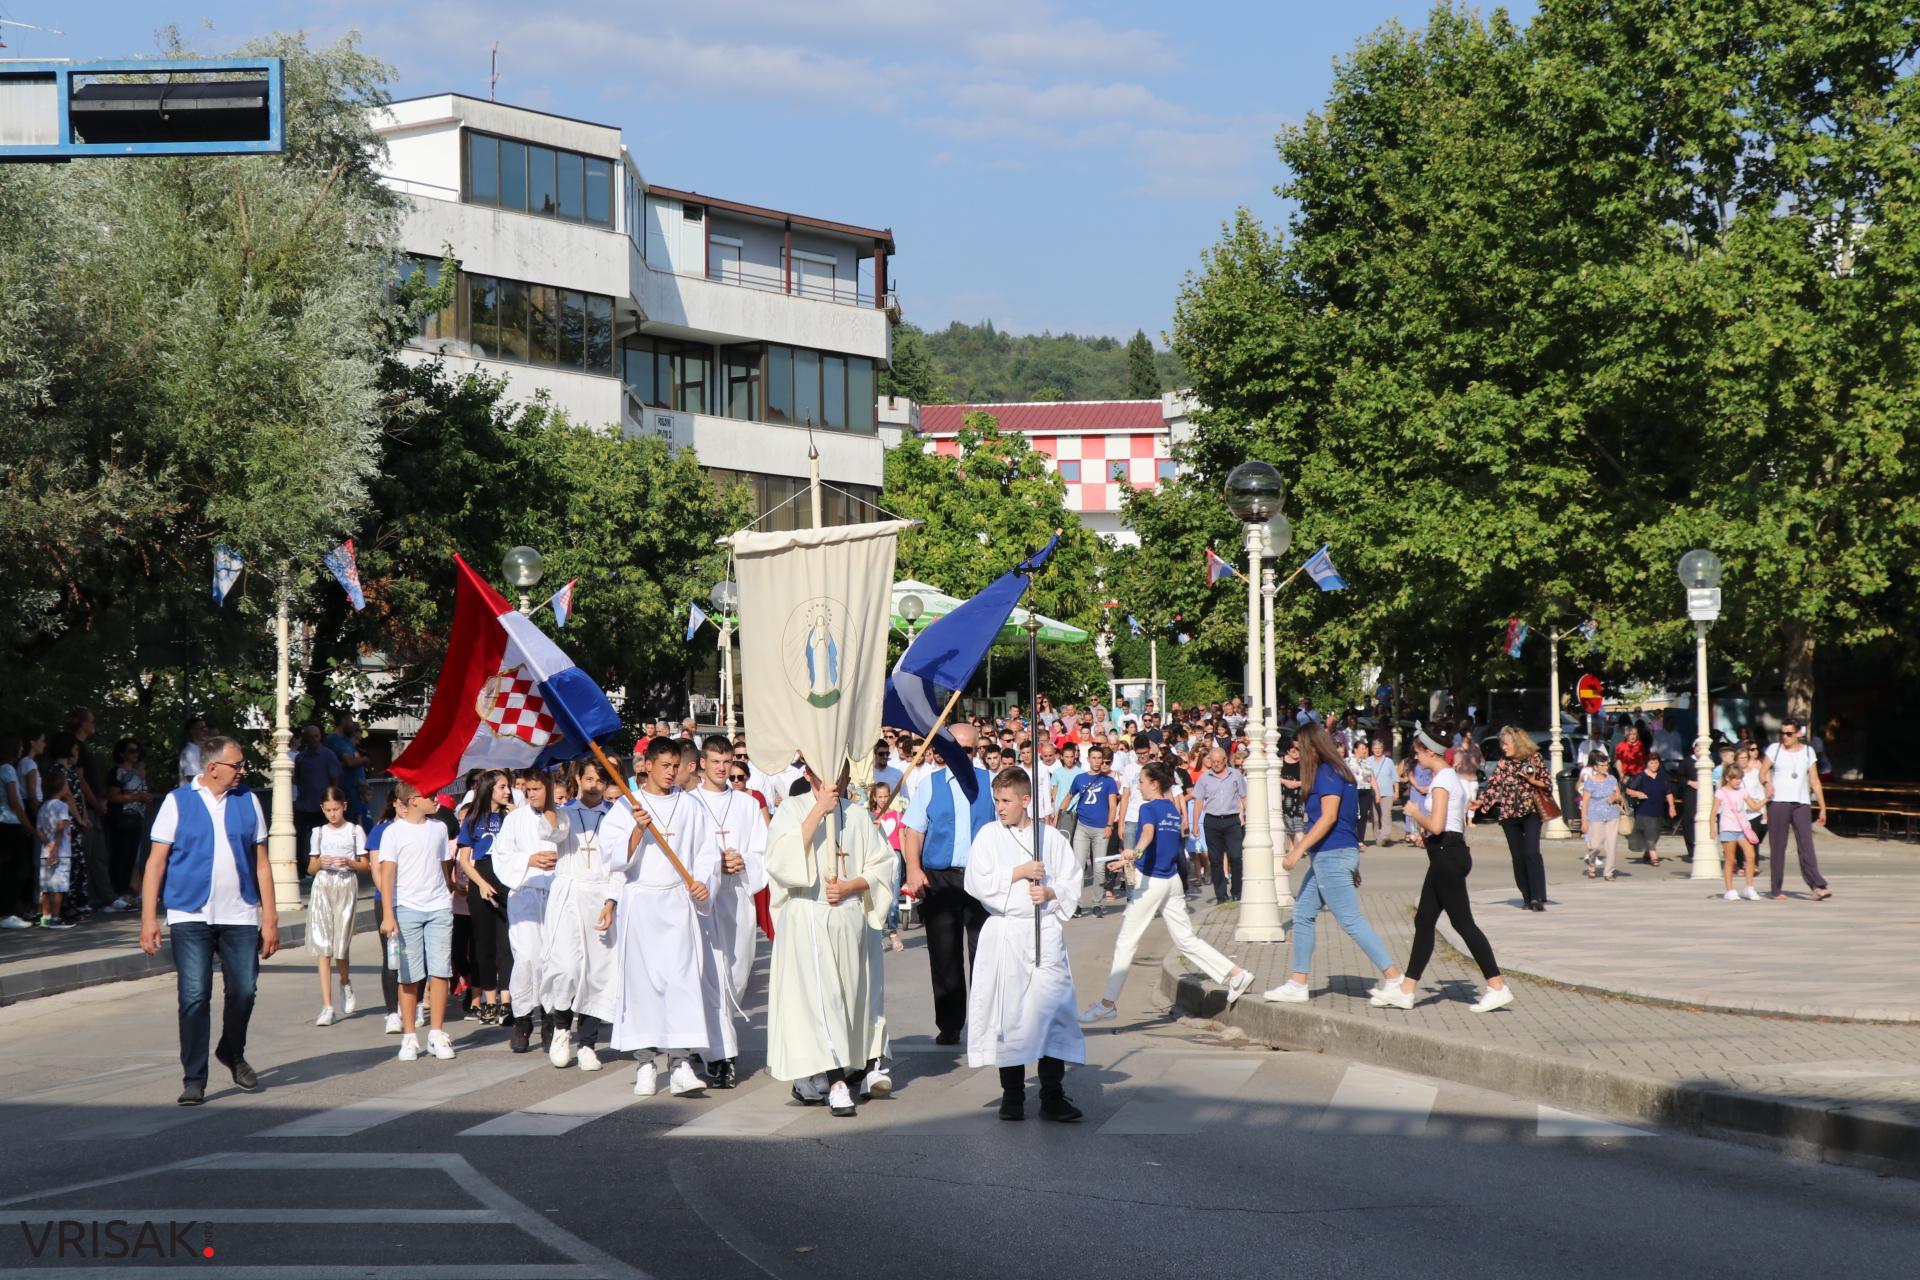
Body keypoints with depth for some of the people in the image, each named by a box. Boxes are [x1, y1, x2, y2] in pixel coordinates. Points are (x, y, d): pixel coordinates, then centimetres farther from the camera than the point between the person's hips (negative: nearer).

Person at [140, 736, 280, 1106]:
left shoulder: (248, 801, 10)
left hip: (240, 917, 3)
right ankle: (194, 1080, 0)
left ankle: (232, 1053, 31)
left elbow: (261, 864, 12)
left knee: (243, 992, 4)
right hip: (190, 916, -3)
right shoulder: (177, 802, 1)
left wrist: (270, 918, 8)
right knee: (194, 998, -7)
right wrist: (149, 918, -6)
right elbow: (156, 862, 1)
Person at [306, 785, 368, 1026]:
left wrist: (349, 863, -12)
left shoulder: (355, 832, 6)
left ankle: (346, 985, 29)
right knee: (322, 945, -7)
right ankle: (327, 1006, -9)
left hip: (346, 886, -2)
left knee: (341, 945, -5)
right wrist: (320, 863, -6)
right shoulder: (318, 833, 13)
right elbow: (310, 869, 15)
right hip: (322, 886, 2)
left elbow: (366, 866, 7)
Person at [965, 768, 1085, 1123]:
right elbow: (978, 882, -4)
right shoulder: (989, 835, 6)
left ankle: (1053, 1096, -2)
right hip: (1004, 932, 0)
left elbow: (1072, 881, 9)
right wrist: (1019, 873, -7)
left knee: (1052, 1008, -6)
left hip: (1045, 931, 0)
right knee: (1007, 1011, 1)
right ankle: (1012, 1096, 11)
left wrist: (1050, 892, -10)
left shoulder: (1050, 837, 8)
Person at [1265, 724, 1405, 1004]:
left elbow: (1329, 817, -21)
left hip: (1333, 855, -11)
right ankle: (1298, 984, 15)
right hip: (1325, 857, 11)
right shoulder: (1335, 772, 15)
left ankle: (1395, 979, -9)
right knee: (1302, 915, 12)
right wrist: (1304, 842, 23)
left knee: (1351, 920, -9)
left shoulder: (1327, 773, -13)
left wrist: (1299, 849, -21)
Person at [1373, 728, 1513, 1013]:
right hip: (1450, 854, 10)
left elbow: (1436, 825, -23)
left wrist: (1414, 813, -7)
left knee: (1462, 923, -7)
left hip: (1446, 855, -10)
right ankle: (1405, 990, 14)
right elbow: (1462, 823, 19)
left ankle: (1498, 988, -5)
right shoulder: (1453, 777, 16)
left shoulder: (1442, 780, -15)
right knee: (1423, 921, 11)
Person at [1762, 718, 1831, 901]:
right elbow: (1763, 772, 4)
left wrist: (1823, 808, 10)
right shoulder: (1774, 749, 7)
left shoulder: (1808, 752, 12)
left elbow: (1815, 781, 12)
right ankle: (1777, 890, 3)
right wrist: (1767, 783, -20)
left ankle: (1817, 887, -18)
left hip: (1802, 803, 1)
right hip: (1778, 803, -1)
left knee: (1806, 845, -10)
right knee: (1778, 846, -1)